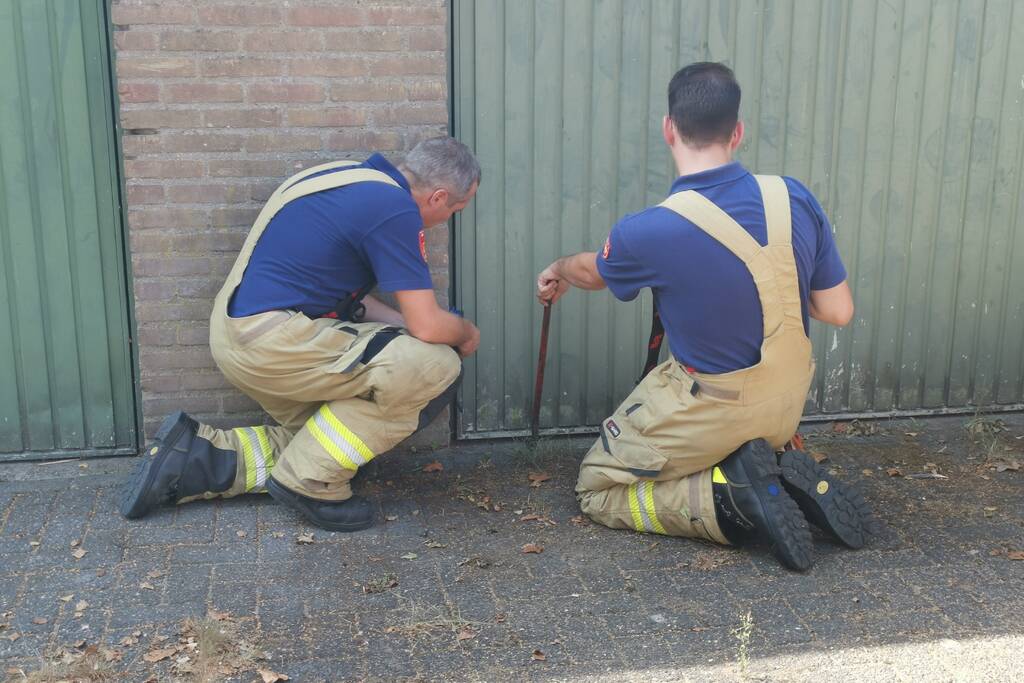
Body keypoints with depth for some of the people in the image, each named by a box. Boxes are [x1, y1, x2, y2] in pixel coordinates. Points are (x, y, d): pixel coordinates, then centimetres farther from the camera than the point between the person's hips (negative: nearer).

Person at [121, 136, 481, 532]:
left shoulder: (357, 179, 14)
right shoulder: (394, 208, -14)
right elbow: (427, 326, -14)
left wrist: (399, 323, 20)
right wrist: (466, 332, 7)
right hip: (271, 340, -10)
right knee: (436, 366, -13)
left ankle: (196, 457, 14)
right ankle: (312, 484, -3)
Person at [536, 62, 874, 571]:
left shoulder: (648, 232, -22)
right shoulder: (795, 199, -11)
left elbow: (592, 271, 3)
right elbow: (838, 311, -3)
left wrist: (558, 271, 27)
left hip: (711, 410, -5)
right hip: (786, 405, 6)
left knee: (597, 491, 14)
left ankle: (726, 499, -7)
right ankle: (785, 479, 5)